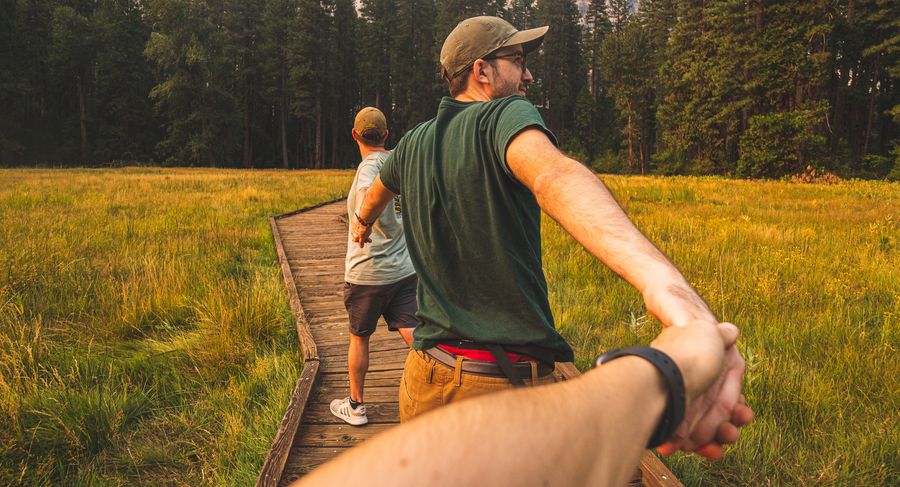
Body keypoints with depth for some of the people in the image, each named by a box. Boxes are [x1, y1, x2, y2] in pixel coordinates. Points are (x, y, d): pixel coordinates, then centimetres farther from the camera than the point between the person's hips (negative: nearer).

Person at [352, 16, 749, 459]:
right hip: (509, 382, -6)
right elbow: (551, 175, -39)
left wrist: (363, 220, 55)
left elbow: (378, 189, 30)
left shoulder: (414, 145, 6)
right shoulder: (504, 114, -15)